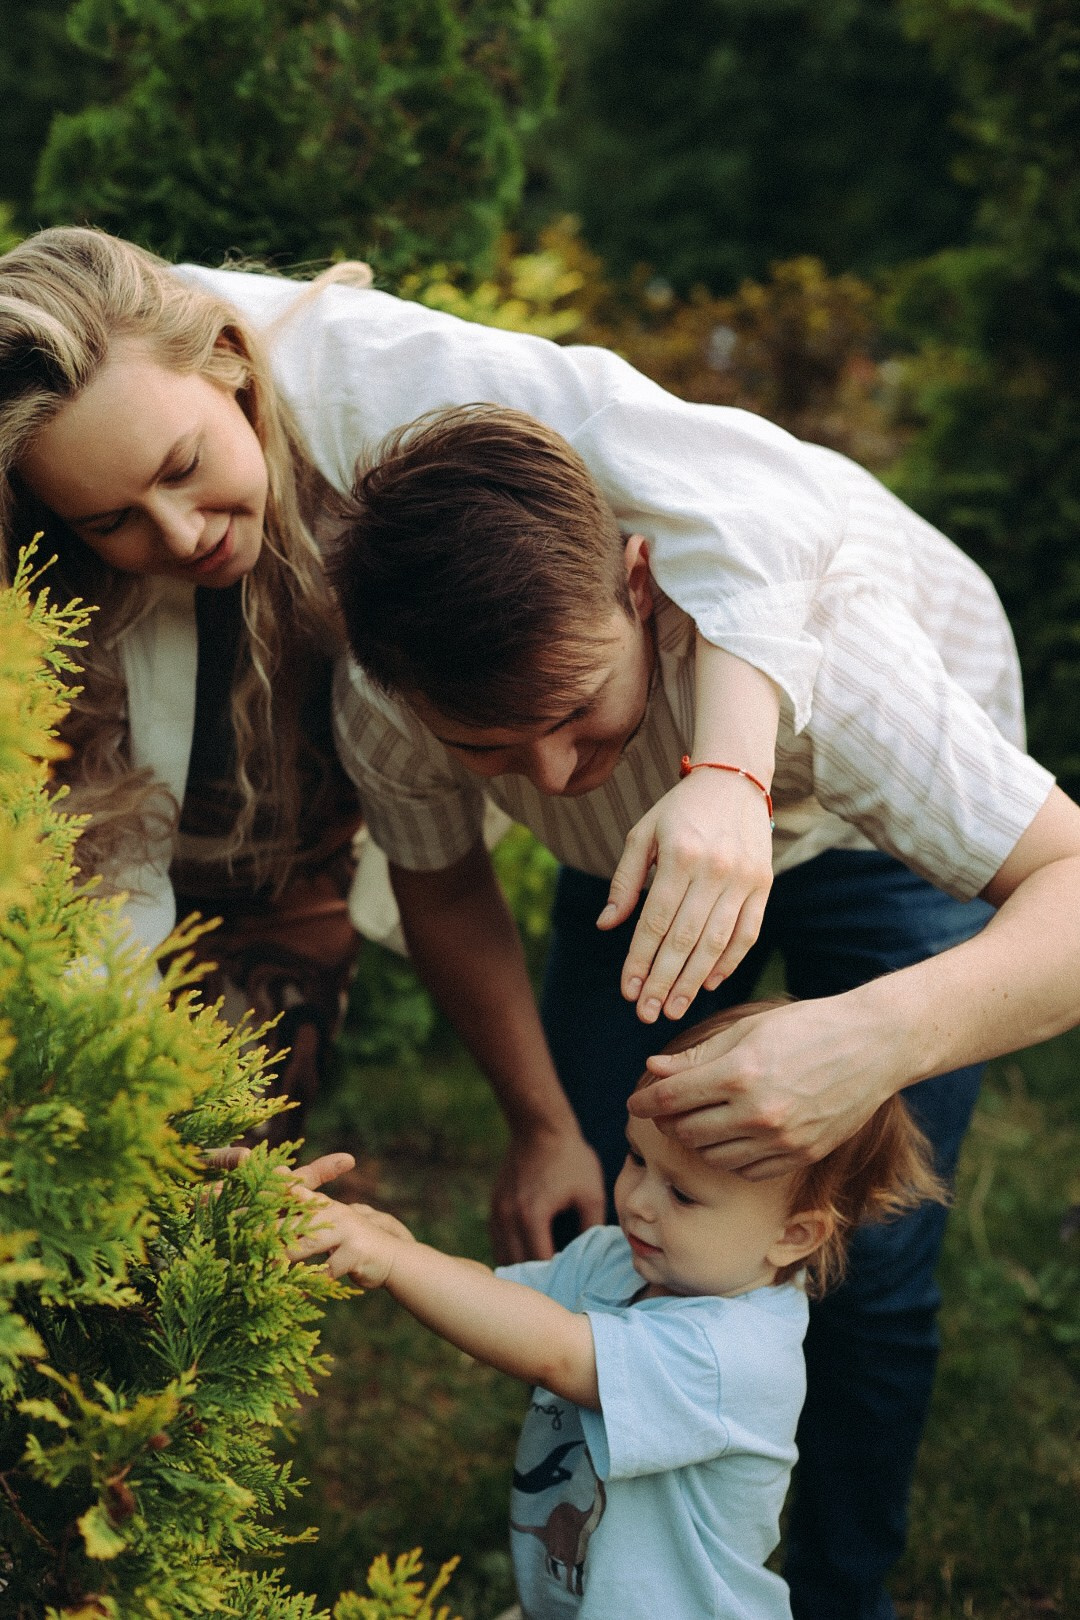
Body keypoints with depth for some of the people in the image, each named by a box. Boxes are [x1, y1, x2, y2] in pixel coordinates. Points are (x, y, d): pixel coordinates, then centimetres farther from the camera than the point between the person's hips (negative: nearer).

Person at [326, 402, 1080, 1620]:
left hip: (876, 821, -3)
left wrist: (885, 1035, -65)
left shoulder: (810, 649, -47)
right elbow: (441, 889, -8)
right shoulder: (388, 707, -32)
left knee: (868, 1269, -9)